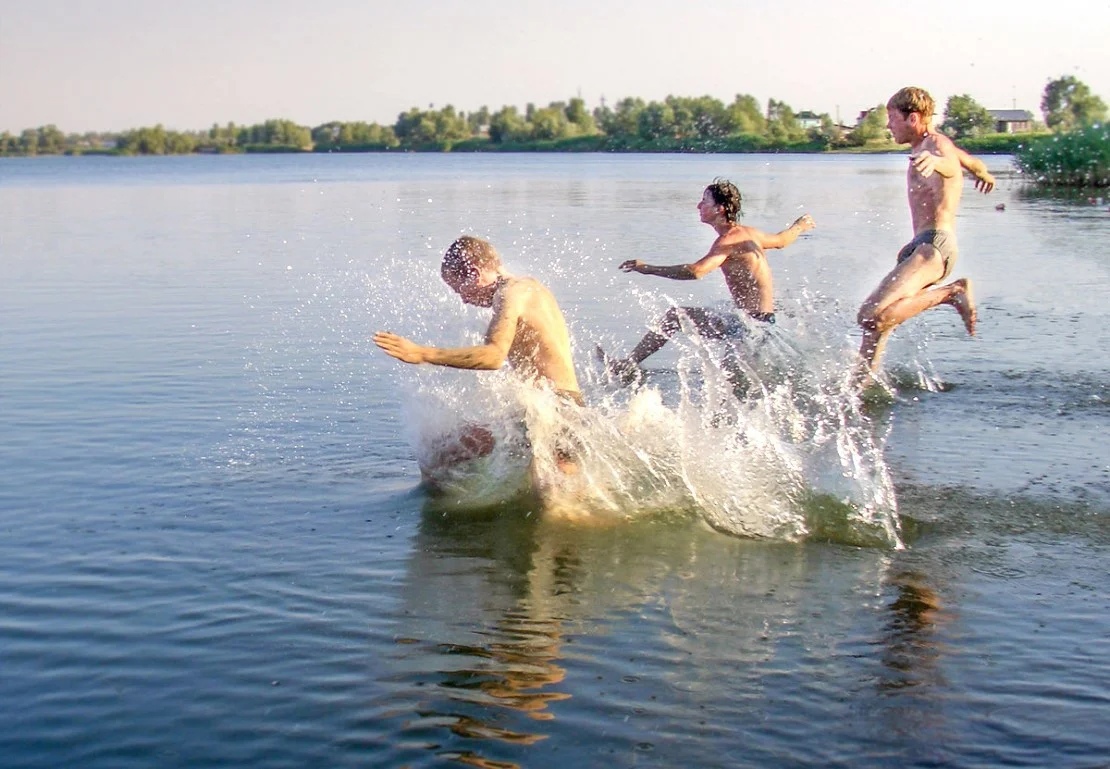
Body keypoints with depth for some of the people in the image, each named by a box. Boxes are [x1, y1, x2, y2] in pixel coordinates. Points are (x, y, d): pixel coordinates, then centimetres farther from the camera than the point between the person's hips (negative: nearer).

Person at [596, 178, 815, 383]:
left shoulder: (728, 240, -15)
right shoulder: (748, 233, 14)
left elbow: (696, 271, -31)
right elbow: (780, 240, 33)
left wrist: (648, 269, -29)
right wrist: (799, 226, 56)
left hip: (751, 323, -10)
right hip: (760, 323, 10)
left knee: (675, 316, -7)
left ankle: (628, 366, -7)